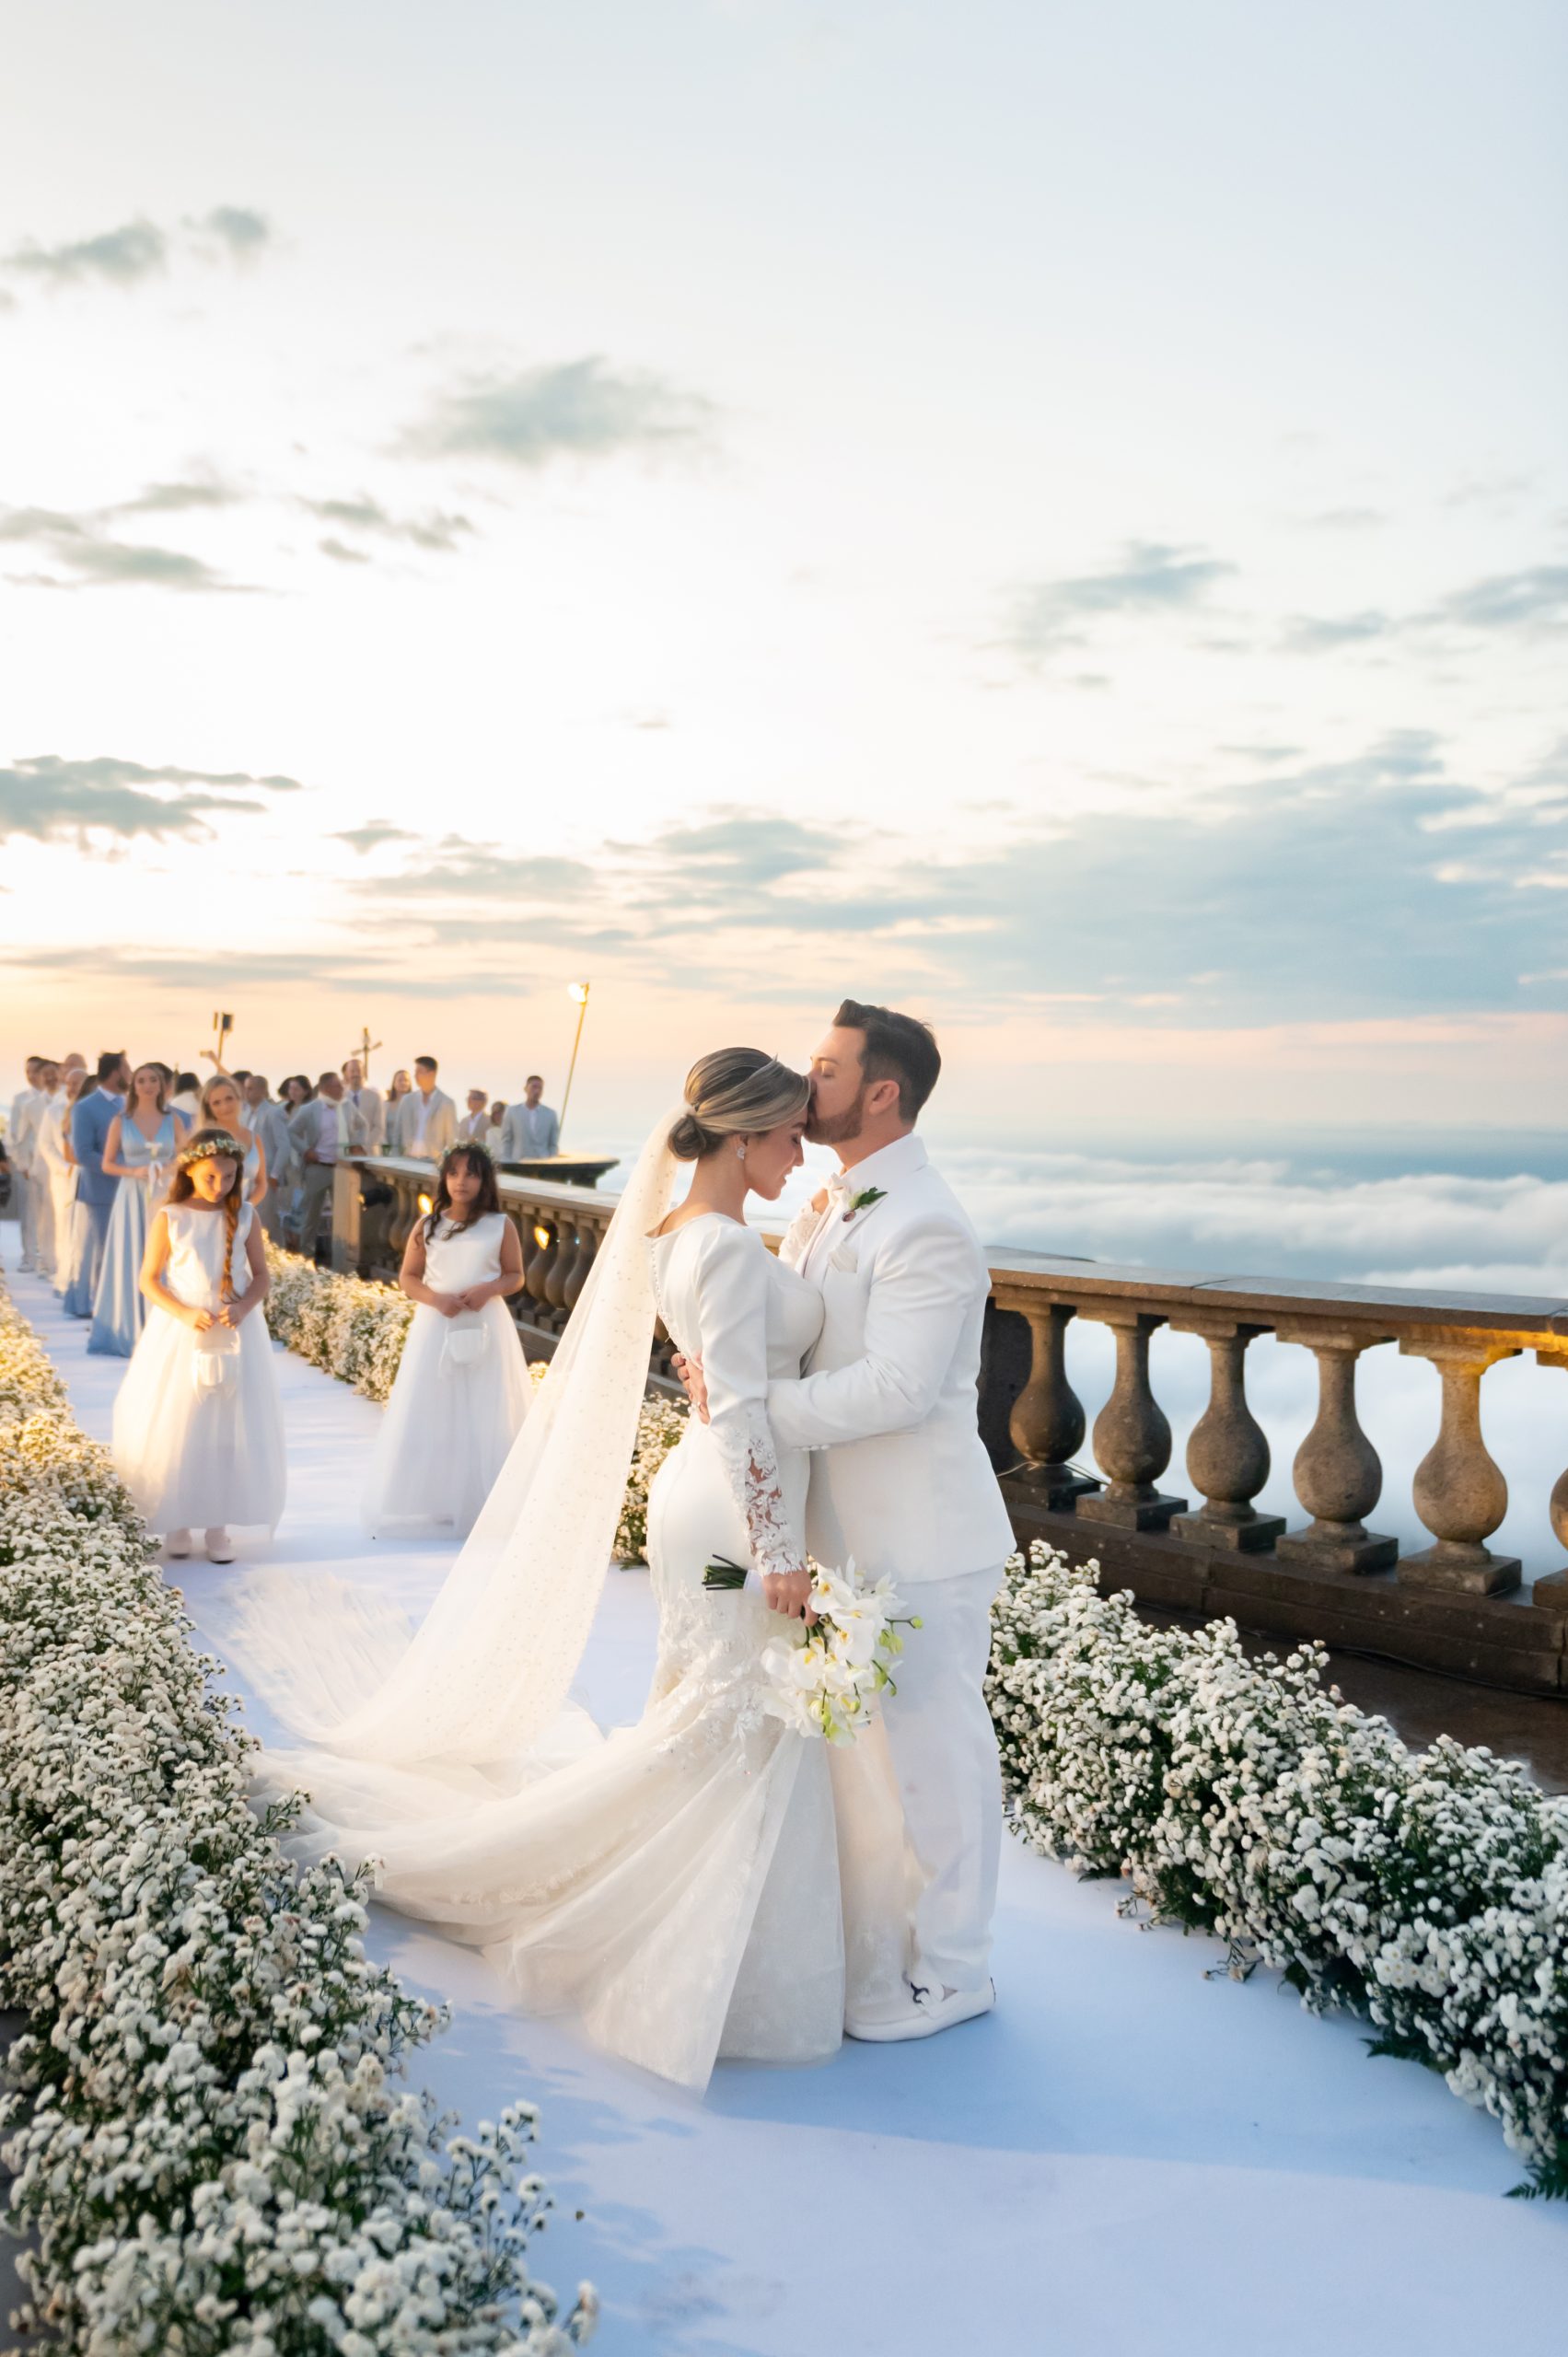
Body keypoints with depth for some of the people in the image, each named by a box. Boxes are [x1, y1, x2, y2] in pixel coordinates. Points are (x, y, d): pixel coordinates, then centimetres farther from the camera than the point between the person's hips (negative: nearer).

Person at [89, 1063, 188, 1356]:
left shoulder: (173, 1120, 5)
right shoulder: (121, 1121, 3)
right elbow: (107, 1164, 4)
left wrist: (169, 1169, -13)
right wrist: (133, 1172, -13)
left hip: (165, 1198, 1)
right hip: (132, 1198, -1)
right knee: (130, 1263, 0)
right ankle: (129, 1331, 8)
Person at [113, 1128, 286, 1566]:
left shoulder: (245, 1217, 1)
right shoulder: (169, 1219, -5)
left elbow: (260, 1275, 5)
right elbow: (148, 1279, -3)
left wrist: (244, 1307, -15)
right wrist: (184, 1314, -18)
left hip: (235, 1337, 2)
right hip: (180, 1337, -2)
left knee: (230, 1429, 3)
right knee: (176, 1428, 3)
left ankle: (219, 1526, 14)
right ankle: (178, 1523, 17)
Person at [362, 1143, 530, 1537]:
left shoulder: (501, 1226, 0)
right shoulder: (427, 1227, 3)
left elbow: (515, 1276, 5)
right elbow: (408, 1278, 6)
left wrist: (488, 1289, -15)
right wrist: (435, 1298, -13)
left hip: (485, 1329, -1)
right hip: (435, 1328, 1)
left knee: (485, 1421, 0)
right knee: (426, 1418, 3)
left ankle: (484, 1508, 8)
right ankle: (420, 1504, 11)